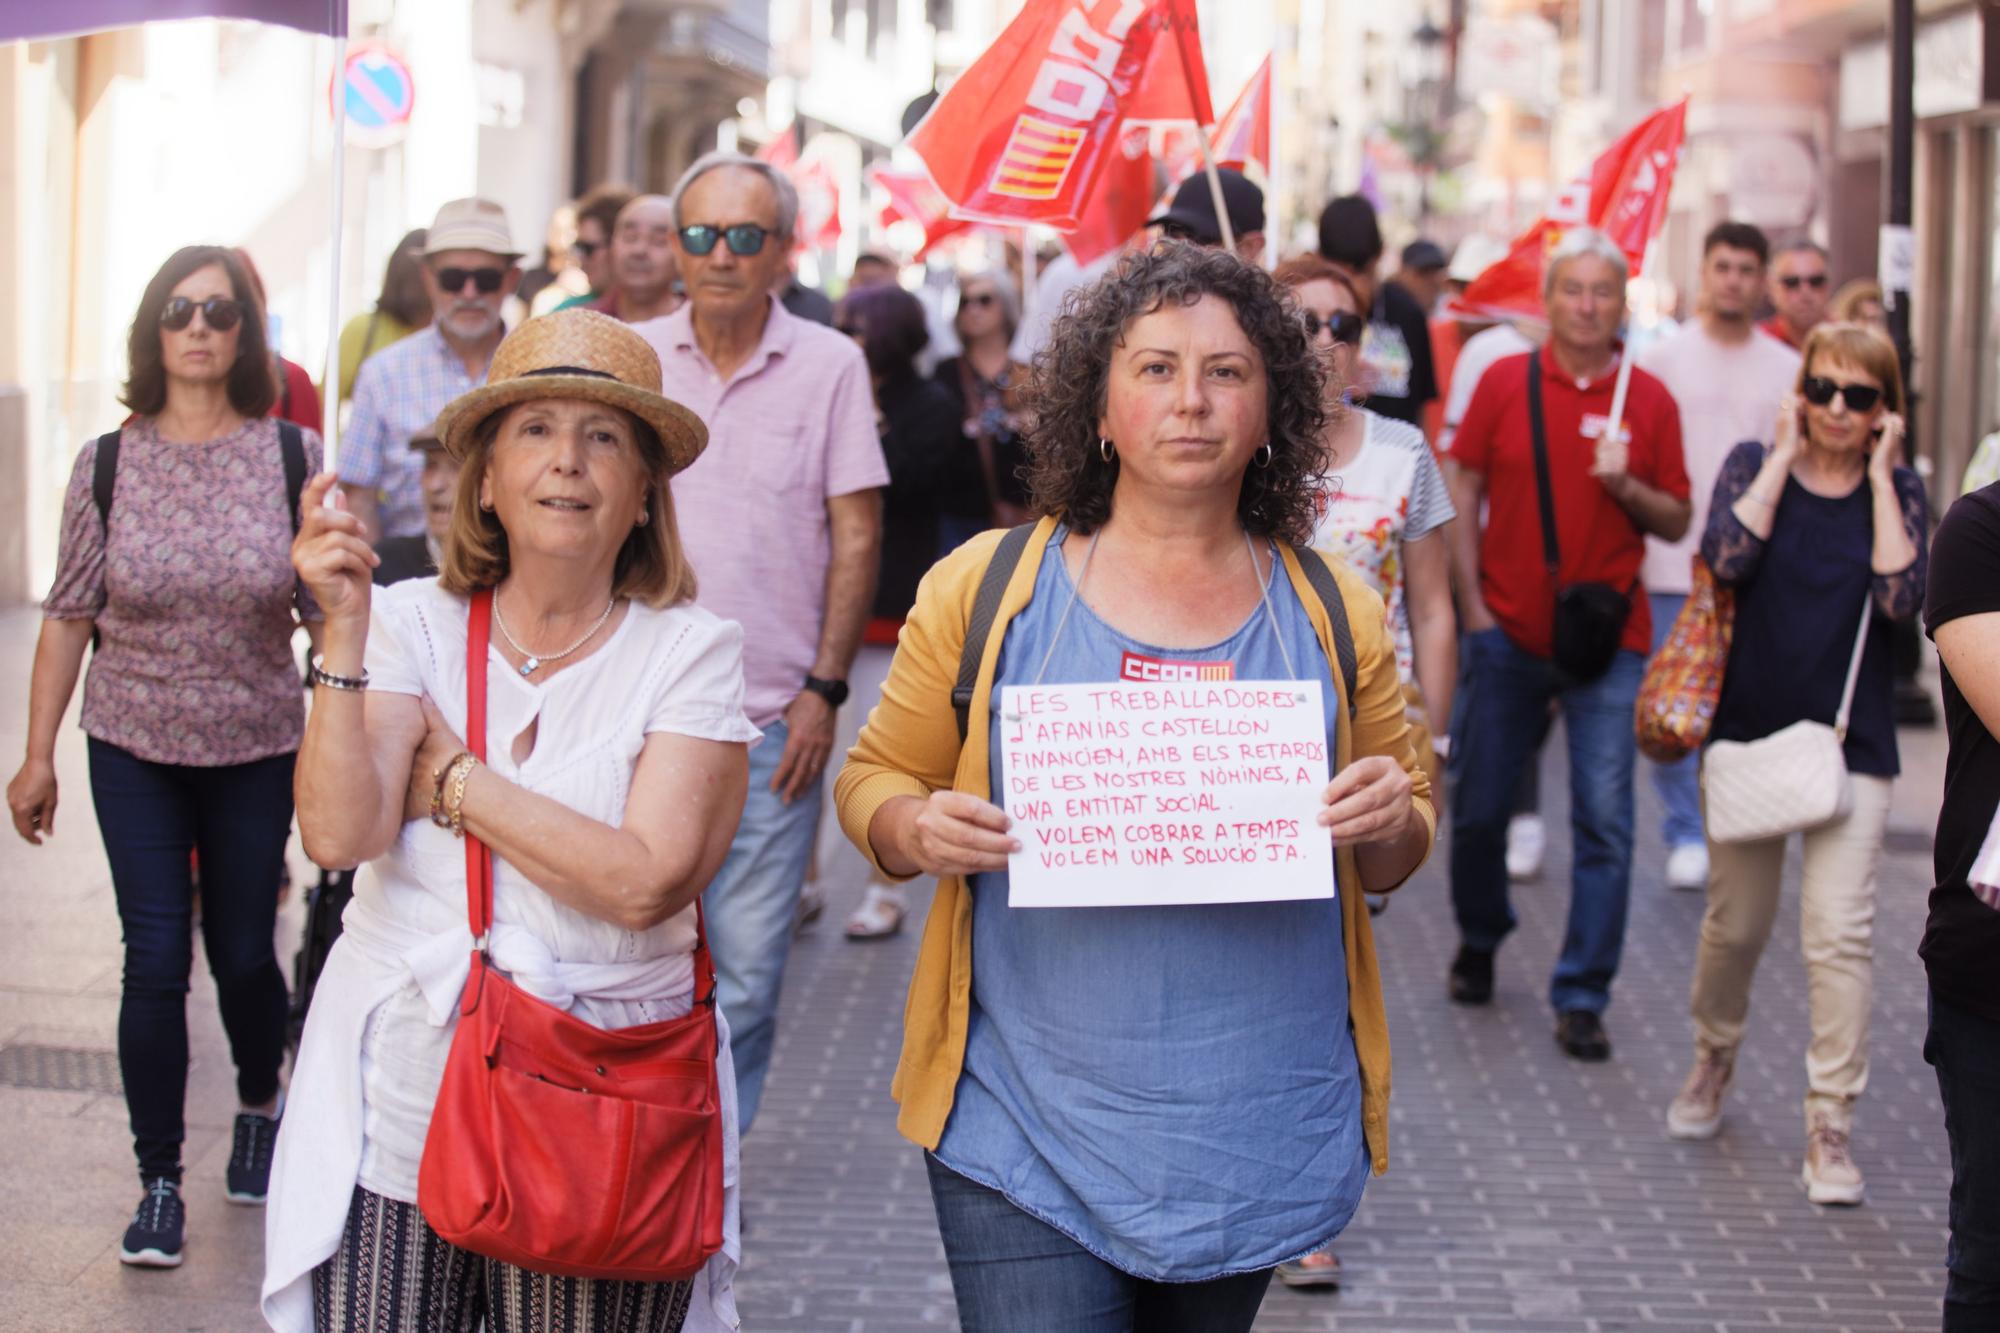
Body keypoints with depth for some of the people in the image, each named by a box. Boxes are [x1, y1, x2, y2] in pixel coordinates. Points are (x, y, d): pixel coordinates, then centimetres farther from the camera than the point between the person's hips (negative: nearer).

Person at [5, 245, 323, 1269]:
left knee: (243, 952, 8)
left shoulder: (292, 456, -5)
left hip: (255, 750, 0)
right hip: (135, 750, 0)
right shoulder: (107, 464, -3)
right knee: (156, 958, -3)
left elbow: (327, 613, -1)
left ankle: (259, 1105, 39)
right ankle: (159, 1184, 8)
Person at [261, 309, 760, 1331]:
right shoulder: (413, 624, 2)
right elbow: (337, 835, -10)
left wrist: (451, 777, -10)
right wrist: (345, 632, -16)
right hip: (400, 1104, 2)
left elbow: (643, 882, -15)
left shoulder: (689, 651, -3)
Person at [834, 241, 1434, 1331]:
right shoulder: (983, 587, 1)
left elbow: (1400, 854, 14)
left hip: (1254, 1130, 2)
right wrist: (918, 829, -14)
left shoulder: (1333, 615, 6)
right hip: (1028, 1120, -2)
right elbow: (875, 781, 8)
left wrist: (1388, 824, -9)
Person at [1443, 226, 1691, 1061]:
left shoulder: (1649, 400, 2)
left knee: (1604, 822, -5)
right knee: (1479, 807, 8)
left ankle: (1582, 998, 3)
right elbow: (1463, 497, 5)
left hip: (1607, 639, 0)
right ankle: (1479, 941, 35)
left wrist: (1628, 487, -14)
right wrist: (1472, 607, -1)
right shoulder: (1504, 383, 2)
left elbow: (1678, 523, 6)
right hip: (1509, 633, 1)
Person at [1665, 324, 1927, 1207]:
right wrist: (1787, 455, -12)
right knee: (1736, 922, 10)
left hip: (1849, 739, -1)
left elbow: (1901, 596, -16)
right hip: (1750, 727, 1)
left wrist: (1878, 475, -11)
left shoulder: (1897, 492, 2)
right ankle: (1715, 1055, 39)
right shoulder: (1754, 465, 1)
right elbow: (1729, 555, -20)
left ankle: (1831, 1123, -4)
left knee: (1840, 927, -12)